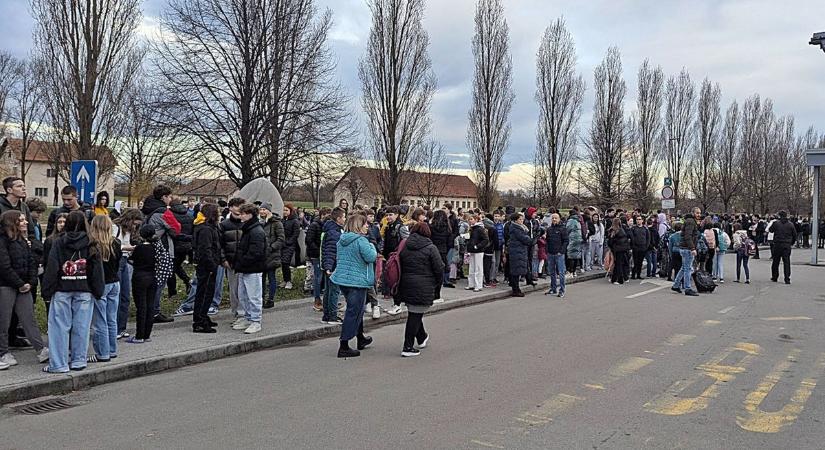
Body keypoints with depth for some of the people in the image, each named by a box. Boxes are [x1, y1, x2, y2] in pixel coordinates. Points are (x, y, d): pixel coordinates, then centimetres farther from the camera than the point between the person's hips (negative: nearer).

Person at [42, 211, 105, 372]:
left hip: (62, 290, -1)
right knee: (81, 326, 7)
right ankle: (79, 361, 12)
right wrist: (98, 289, 6)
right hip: (84, 291, 1)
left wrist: (47, 289, 1)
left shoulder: (59, 242, -2)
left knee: (60, 326, 3)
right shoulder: (91, 243, 0)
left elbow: (52, 267, -4)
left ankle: (59, 364, 4)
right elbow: (97, 268, 1)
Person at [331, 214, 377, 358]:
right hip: (357, 281, -9)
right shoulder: (361, 240, -17)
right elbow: (371, 257, -20)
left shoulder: (341, 240, 9)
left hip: (342, 279, 9)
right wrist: (372, 247, 0)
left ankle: (361, 339, 37)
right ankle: (344, 347, -1)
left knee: (356, 310, 23)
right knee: (353, 312, -2)